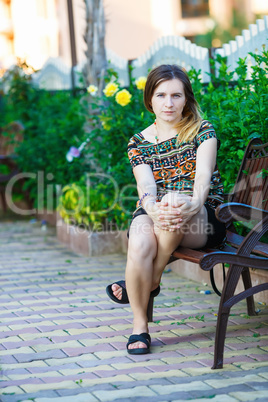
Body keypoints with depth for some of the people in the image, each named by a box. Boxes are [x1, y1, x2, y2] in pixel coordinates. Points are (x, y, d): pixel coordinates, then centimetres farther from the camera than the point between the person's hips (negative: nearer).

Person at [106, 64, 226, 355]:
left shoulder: (202, 131, 3)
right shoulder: (139, 143, 8)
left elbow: (203, 174, -15)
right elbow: (146, 187, -9)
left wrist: (192, 204, -38)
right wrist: (154, 209, -34)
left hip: (203, 220, -2)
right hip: (153, 215, 2)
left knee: (174, 199, -38)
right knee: (140, 244, -35)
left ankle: (152, 282, -17)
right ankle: (139, 325, -16)